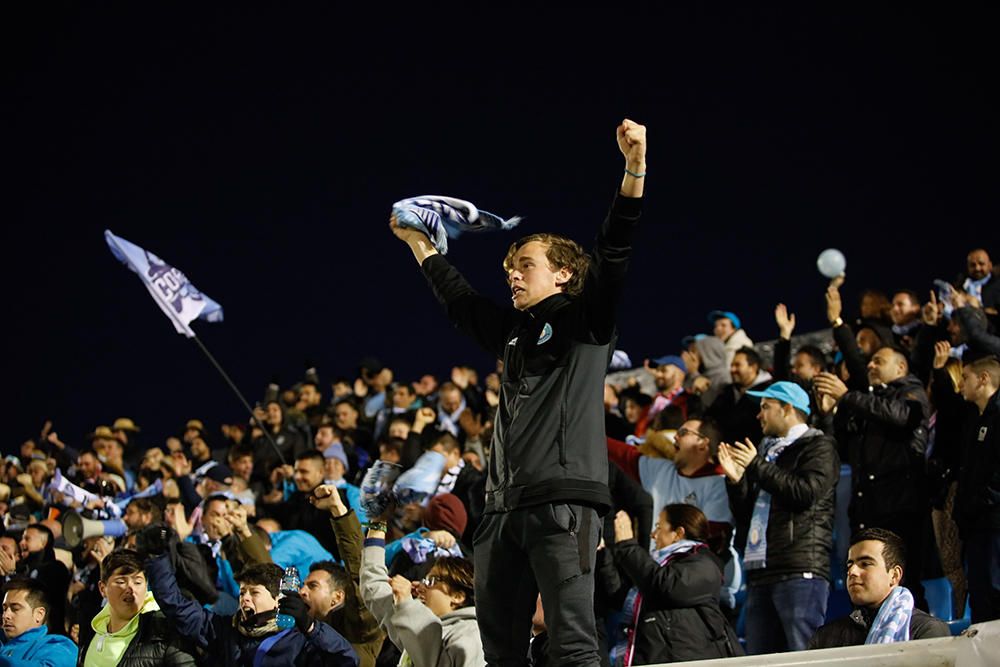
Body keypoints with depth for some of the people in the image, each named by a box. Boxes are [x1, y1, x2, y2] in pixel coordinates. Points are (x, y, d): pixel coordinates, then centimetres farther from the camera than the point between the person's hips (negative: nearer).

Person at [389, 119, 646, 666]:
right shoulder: (511, 332, 25)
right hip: (504, 507, 8)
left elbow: (614, 253, -7)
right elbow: (456, 297, 40)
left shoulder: (584, 321, 6)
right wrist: (418, 243, 48)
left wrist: (635, 167, -18)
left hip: (562, 501, -8)